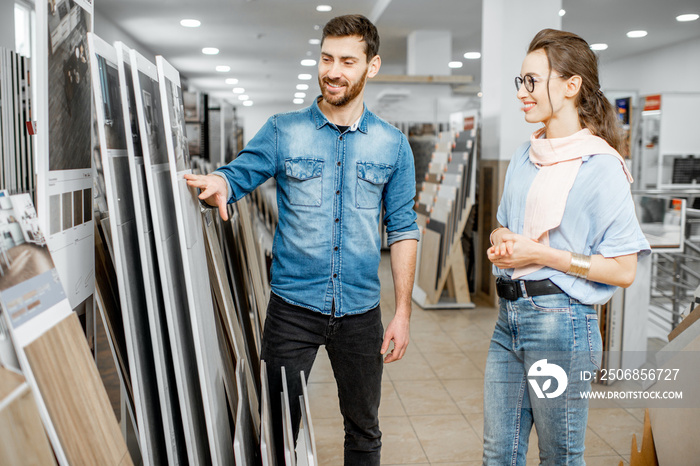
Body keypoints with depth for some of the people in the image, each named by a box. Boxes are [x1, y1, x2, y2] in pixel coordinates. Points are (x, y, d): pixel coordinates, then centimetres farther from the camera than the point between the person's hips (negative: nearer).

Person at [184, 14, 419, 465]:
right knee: (278, 428, 9)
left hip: (360, 310, 1)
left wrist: (403, 314, 0)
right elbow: (236, 176, -7)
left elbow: (403, 231, 4)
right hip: (292, 306, -1)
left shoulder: (392, 145, 3)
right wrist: (216, 185, -33)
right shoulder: (283, 132, 1)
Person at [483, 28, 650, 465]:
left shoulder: (601, 167, -11)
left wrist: (540, 254, -16)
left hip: (561, 321, -7)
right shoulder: (524, 158, 11)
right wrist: (501, 243, -1)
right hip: (509, 315, 7)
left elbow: (623, 271, -13)